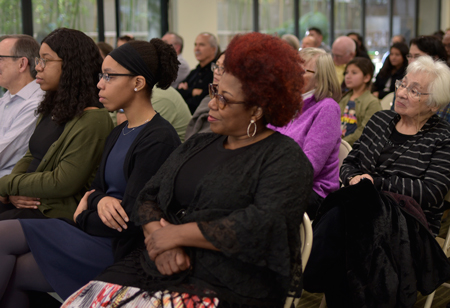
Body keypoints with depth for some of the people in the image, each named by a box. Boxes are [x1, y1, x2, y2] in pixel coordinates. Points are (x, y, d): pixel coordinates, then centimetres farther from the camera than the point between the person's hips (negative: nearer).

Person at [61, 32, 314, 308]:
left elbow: (262, 226, -18)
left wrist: (177, 234, -12)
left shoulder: (285, 158, -3)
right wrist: (159, 236, -9)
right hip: (161, 268, 6)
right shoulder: (197, 145, 19)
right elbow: (149, 197, 14)